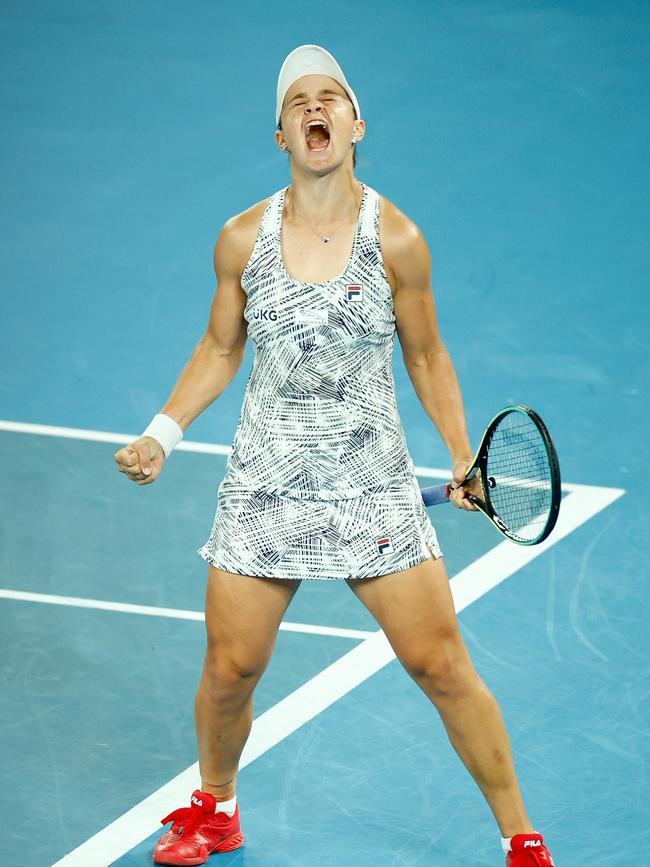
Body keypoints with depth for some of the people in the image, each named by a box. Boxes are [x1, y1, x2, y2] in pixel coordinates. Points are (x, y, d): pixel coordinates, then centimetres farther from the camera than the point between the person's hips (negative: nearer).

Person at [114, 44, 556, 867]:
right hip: (262, 484, 1)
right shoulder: (242, 238, -3)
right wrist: (161, 434, 1)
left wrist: (463, 455, -4)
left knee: (441, 665, -4)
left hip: (373, 486, -1)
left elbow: (426, 358, 5)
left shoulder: (397, 240, -7)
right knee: (230, 671, 4)